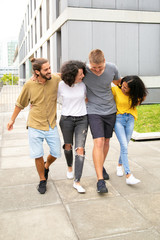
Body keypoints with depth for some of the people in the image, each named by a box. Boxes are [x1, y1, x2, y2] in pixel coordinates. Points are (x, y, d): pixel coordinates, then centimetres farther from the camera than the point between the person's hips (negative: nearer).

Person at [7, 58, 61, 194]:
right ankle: (42, 180, 24)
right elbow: (20, 103, 5)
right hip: (35, 126, -1)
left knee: (56, 153, 7)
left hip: (51, 125, 2)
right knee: (38, 155, 0)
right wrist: (12, 119, 13)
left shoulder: (56, 79, -9)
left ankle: (46, 166, 41)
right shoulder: (29, 85, -9)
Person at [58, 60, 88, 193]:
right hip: (66, 119, 0)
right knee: (68, 146, 17)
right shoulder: (61, 85, -11)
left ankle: (77, 182, -4)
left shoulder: (83, 84, -6)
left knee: (80, 149, -9)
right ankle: (70, 166, 48)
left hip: (82, 119, 0)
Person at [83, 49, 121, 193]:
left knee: (106, 141, 12)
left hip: (110, 110, 4)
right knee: (99, 142, -14)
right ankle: (100, 180, -9)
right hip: (94, 111, -3)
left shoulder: (112, 68, -9)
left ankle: (101, 167, 36)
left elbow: (118, 82, 13)